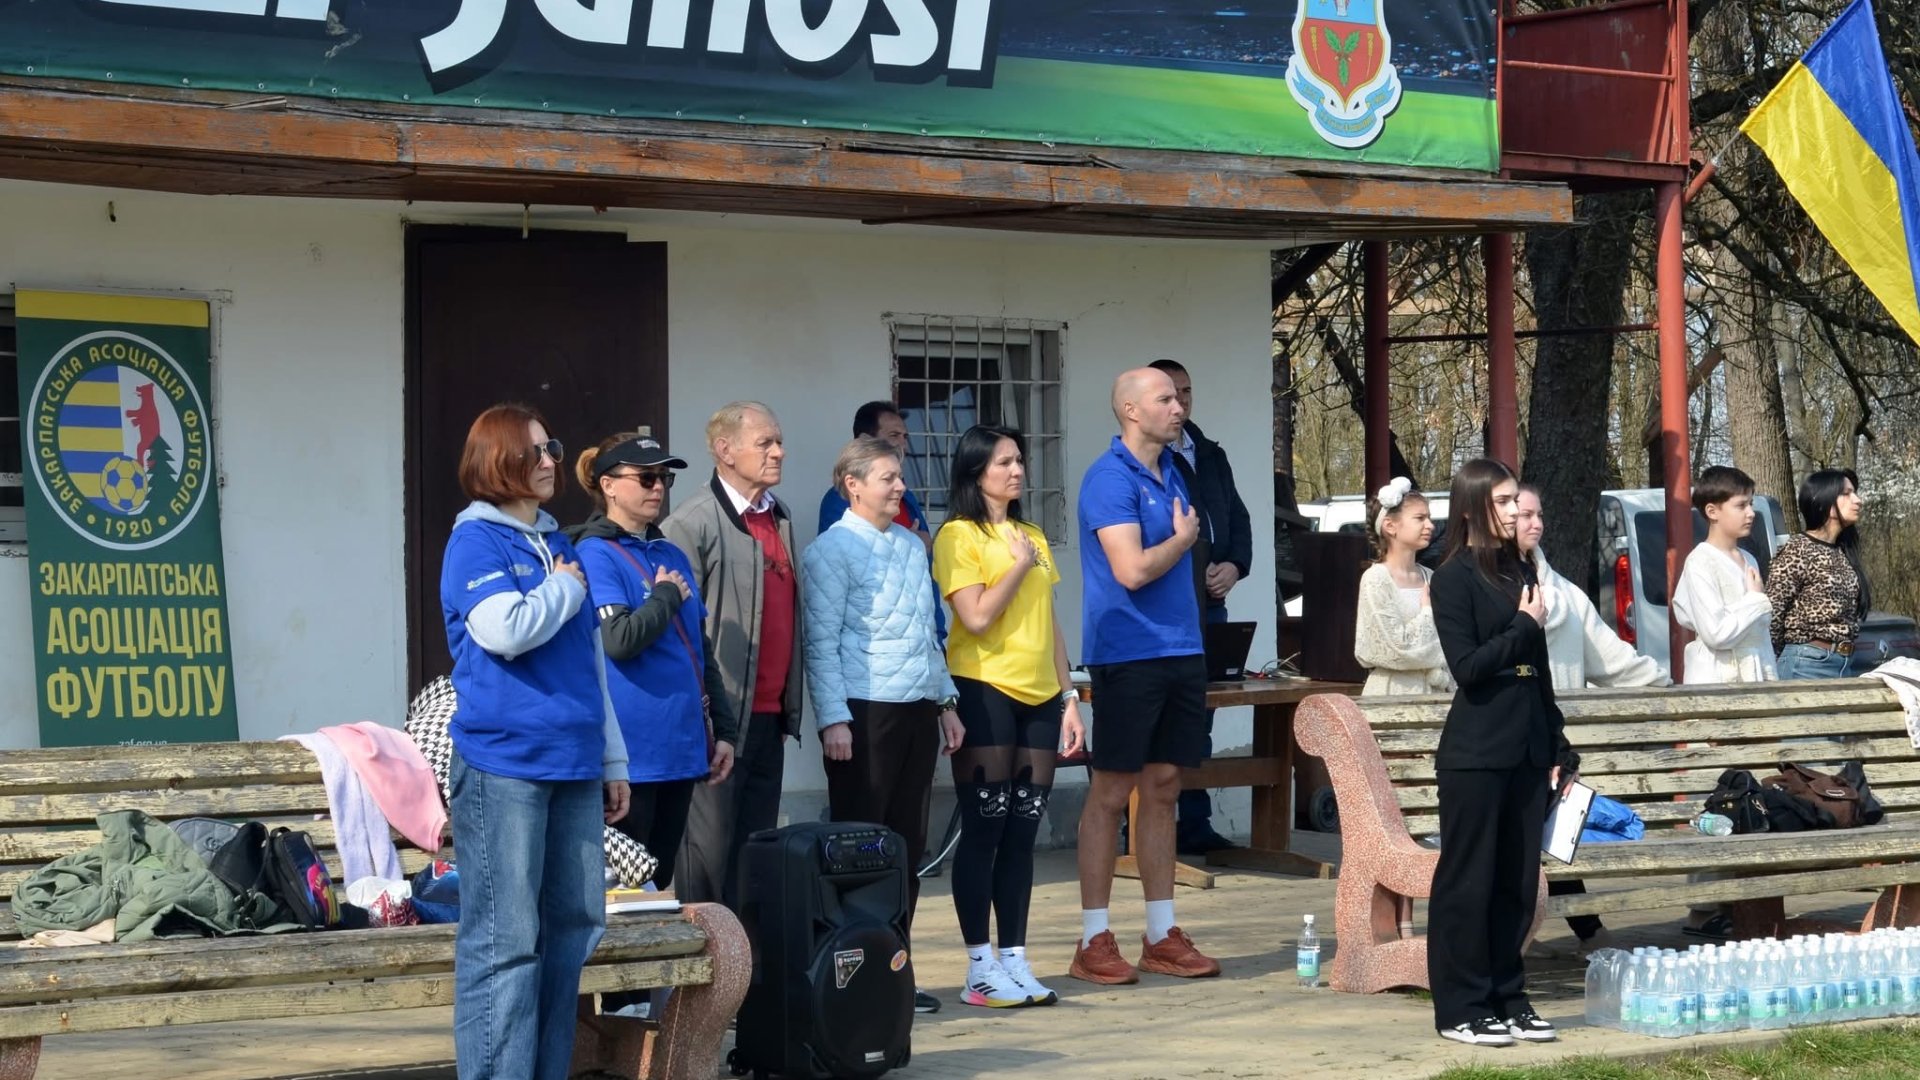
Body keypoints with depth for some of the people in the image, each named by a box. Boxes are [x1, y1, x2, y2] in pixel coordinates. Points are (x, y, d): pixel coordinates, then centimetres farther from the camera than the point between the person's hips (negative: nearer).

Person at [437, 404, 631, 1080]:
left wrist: (612, 757, 19)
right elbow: (505, 630, -22)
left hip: (573, 767, 8)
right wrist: (565, 588, -5)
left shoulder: (556, 543, 18)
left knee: (574, 925, 10)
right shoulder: (476, 541, -4)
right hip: (505, 765, -8)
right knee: (505, 939, -7)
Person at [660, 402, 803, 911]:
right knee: (710, 852, -3)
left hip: (770, 716, 7)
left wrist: (791, 706, 13)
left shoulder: (780, 519, 16)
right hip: (721, 718, -7)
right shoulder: (691, 524, -8)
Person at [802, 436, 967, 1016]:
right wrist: (833, 719, -15)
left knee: (908, 844, 9)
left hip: (919, 708, 7)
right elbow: (822, 641, -10)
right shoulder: (832, 550, -6)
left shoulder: (912, 545, 16)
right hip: (865, 711, -7)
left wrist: (946, 700, 17)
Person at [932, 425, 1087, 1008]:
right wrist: (1019, 565, -7)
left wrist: (1069, 698, 14)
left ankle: (1014, 960, 11)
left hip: (1038, 696, 6)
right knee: (984, 830, -3)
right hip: (984, 691, -6)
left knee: (1022, 832, 6)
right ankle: (980, 968, 0)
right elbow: (976, 617, -15)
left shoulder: (1033, 536, 17)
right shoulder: (959, 536, -4)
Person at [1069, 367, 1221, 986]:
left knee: (1162, 789, 11)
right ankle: (1093, 942, 2)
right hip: (1127, 653, -8)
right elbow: (1133, 570, -22)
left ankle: (1162, 936, 16)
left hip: (1180, 652, 8)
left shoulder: (1170, 472, 14)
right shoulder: (1111, 478, -13)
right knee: (1112, 793, -3)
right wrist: (1183, 539, -6)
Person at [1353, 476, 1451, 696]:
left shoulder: (1431, 578, 10)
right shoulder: (1376, 579, -7)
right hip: (1392, 693, -5)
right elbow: (1396, 648, -14)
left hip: (1433, 693, 5)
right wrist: (1428, 612, -2)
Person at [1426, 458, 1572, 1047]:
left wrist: (1558, 746, 16)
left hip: (1527, 752, 7)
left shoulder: (1520, 572, 14)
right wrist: (1524, 627, -10)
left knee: (1518, 882, 9)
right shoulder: (1454, 577, -7)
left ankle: (1507, 998, 18)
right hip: (1474, 755, -7)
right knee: (1468, 881, -1)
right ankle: (1460, 1009, 4)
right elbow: (1467, 666, -15)